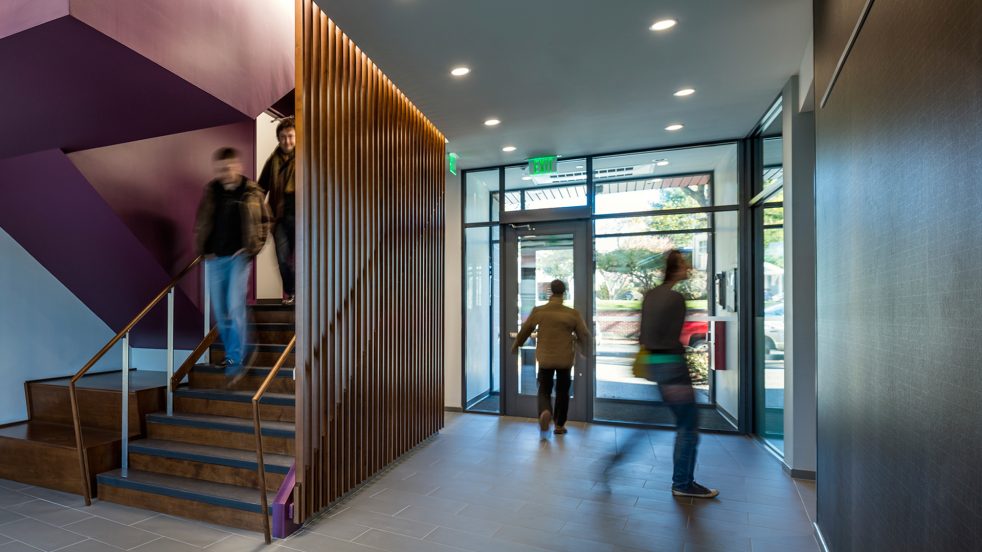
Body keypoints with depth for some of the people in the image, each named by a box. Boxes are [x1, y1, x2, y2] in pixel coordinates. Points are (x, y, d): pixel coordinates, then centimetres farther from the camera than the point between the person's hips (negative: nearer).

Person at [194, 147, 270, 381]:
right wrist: (203, 249, 3)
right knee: (220, 311, 9)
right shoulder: (210, 191, 4)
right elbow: (200, 223, 12)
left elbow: (264, 221, 5)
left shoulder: (252, 192, -3)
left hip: (239, 256, -4)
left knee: (235, 307, -11)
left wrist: (255, 248, -4)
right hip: (215, 258, 4)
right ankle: (231, 352, 27)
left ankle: (236, 360, -4)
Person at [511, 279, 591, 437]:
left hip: (545, 359, 0)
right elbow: (584, 335, 0)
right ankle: (560, 425, 24)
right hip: (565, 359, 0)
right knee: (562, 392, 17)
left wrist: (515, 346, 22)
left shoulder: (538, 311, -7)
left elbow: (524, 331, 5)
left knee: (544, 390, 12)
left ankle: (545, 412, -18)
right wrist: (586, 351, 21)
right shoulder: (573, 314, -8)